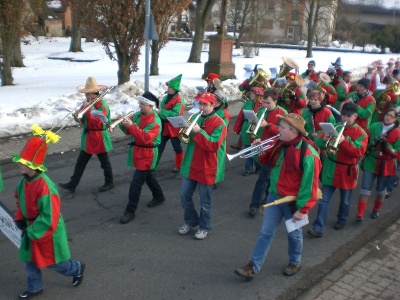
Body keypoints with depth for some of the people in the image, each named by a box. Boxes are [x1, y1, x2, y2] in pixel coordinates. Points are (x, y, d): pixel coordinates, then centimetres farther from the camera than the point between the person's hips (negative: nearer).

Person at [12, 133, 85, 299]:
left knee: (53, 263, 11)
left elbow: (50, 217, -30)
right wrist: (20, 220, 1)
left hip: (47, 231, -8)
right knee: (29, 260, 19)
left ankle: (77, 269, 38)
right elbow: (20, 201, 14)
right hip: (31, 228, 8)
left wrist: (32, 231, -21)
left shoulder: (45, 186, -33)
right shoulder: (24, 181, -5)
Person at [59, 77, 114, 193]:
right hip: (87, 138, 7)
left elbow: (98, 122, -28)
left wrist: (88, 108, -23)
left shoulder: (103, 105, -16)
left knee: (104, 162, 8)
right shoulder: (88, 103, 7)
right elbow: (83, 121, 11)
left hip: (99, 138, -7)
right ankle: (72, 184, 15)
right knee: (80, 162, 10)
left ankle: (109, 182, 25)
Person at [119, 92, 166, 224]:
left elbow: (145, 138, -31)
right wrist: (123, 123, -14)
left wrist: (131, 126, -36)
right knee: (148, 176, 24)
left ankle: (130, 211, 1)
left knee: (136, 183, -7)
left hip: (146, 154, -9)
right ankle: (159, 197, 44)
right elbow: (128, 131, 7)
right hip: (138, 151, 9)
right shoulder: (138, 115, 4)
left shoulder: (155, 121, -20)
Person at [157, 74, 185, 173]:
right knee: (159, 146, 11)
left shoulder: (179, 100, -18)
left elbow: (175, 114, -27)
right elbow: (162, 108, 15)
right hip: (164, 126, 8)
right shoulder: (167, 97, 7)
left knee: (177, 147, 9)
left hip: (173, 128, -8)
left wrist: (161, 112, -21)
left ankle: (179, 166, 24)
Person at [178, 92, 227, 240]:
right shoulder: (196, 118, 8)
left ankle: (204, 227, 26)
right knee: (185, 196, 12)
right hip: (191, 165, 6)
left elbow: (213, 146, -22)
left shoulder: (219, 123, -12)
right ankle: (190, 221, 33)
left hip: (207, 168, -6)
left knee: (205, 201, 7)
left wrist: (199, 132, -26)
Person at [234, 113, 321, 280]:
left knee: (294, 234, 16)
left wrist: (302, 209, -19)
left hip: (292, 201, -6)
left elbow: (309, 184, -21)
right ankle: (253, 266, 14)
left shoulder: (307, 154, -23)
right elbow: (266, 160, 16)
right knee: (266, 232, 8)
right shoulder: (280, 145, 0)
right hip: (274, 196, 6)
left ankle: (295, 262, 40)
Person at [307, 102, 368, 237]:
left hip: (347, 171, -2)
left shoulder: (360, 133, -7)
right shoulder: (335, 127, 2)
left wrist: (344, 141, -30)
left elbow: (359, 152, -19)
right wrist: (324, 140, -24)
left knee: (345, 200, 17)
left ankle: (342, 219, 42)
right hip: (330, 169, 2)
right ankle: (318, 228, 1)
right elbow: (318, 140, -1)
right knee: (324, 199, -1)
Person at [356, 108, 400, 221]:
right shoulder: (374, 126, -2)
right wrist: (371, 144, -13)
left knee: (381, 190, 13)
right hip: (371, 162, 1)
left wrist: (386, 145, -22)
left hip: (386, 165, -1)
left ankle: (376, 210, 36)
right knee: (365, 188, -2)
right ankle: (360, 214, 2)